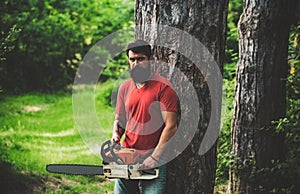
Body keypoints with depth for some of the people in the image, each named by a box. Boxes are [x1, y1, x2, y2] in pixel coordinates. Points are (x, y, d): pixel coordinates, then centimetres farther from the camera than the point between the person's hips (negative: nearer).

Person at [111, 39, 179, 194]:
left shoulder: (163, 87, -8)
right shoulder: (125, 88, 11)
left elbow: (170, 126, -11)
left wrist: (155, 157, -15)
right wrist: (116, 135, -1)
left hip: (153, 161, -6)